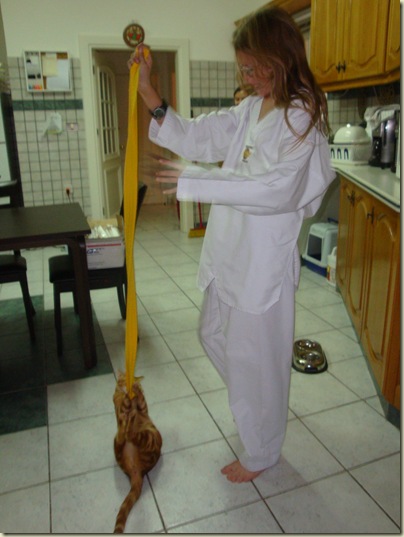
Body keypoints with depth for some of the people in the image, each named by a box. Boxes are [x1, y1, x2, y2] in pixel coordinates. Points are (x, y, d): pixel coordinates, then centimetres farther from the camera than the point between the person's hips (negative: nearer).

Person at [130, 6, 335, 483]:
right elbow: (192, 137, 11)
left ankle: (261, 453, 31)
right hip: (229, 252, 9)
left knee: (255, 357, 5)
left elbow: (280, 189, -27)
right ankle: (253, 404, 51)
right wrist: (146, 90, 2)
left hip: (264, 261, -9)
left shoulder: (301, 117, -13)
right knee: (214, 335, 24)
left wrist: (195, 182, -30)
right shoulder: (248, 109, 10)